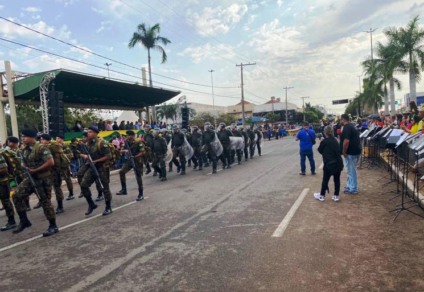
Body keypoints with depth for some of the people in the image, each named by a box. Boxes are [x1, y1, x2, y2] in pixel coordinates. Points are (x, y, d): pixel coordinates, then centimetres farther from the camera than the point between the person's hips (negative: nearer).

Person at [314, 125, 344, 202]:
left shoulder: (324, 141, -9)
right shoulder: (335, 141, 9)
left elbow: (320, 150, 4)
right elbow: (339, 151, 18)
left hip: (329, 164, -5)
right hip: (338, 163, 5)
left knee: (325, 180, 5)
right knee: (337, 180, 10)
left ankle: (322, 195, 15)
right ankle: (336, 196, 17)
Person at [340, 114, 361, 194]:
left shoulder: (346, 127, -17)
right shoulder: (352, 126, 15)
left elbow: (346, 141, -26)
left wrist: (344, 152, -18)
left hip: (350, 152, -10)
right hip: (355, 151, 10)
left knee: (351, 171, -1)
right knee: (351, 170, 18)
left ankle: (353, 189, 7)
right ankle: (349, 186, 28)